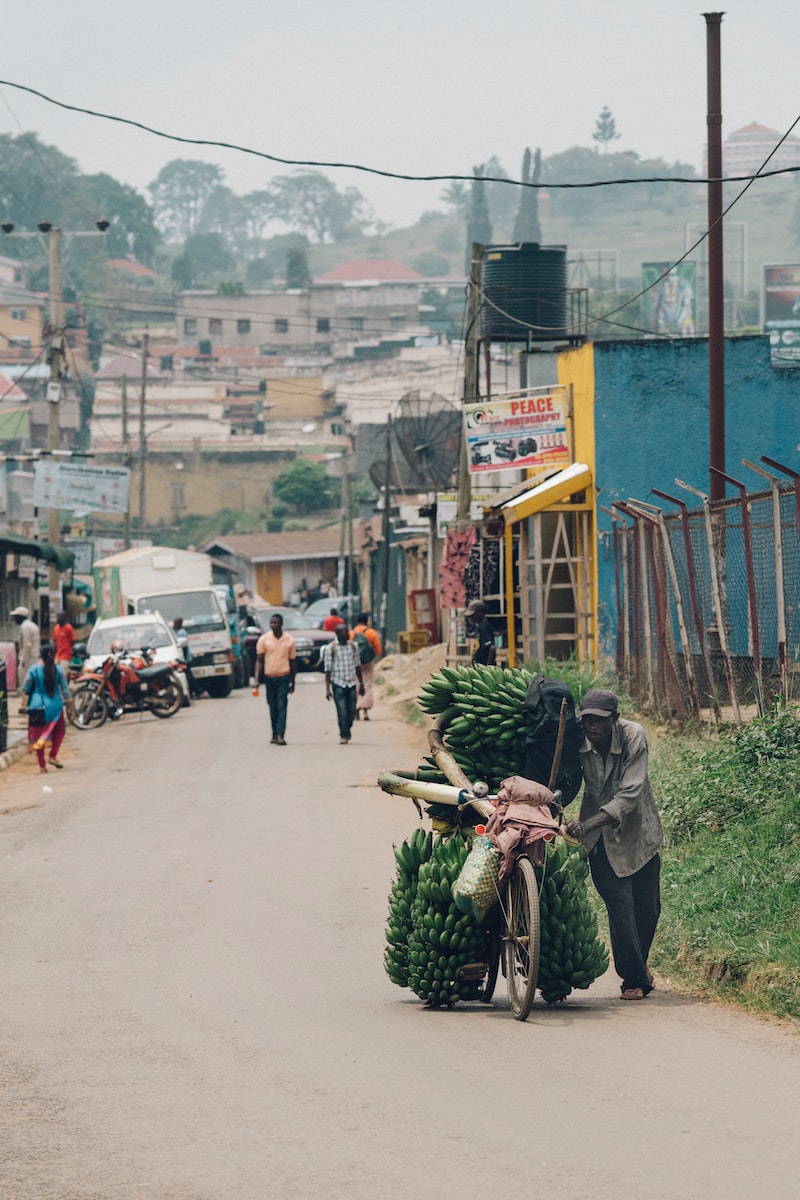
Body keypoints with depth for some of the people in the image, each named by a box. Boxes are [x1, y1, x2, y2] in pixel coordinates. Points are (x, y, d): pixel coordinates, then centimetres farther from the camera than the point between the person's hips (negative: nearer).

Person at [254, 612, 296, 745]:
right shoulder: (264, 639, 2)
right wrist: (257, 680, -7)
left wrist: (293, 682, 11)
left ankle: (280, 735, -17)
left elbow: (292, 661, 10)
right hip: (269, 677, 2)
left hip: (283, 677, -2)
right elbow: (259, 660, 2)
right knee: (273, 708, 8)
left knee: (282, 706, -11)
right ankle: (275, 734, 17)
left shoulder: (289, 640, 2)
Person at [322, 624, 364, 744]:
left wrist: (361, 683, 16)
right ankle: (344, 735, 2)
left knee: (351, 712, 5)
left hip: (351, 684, 4)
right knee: (342, 712, -8)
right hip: (338, 683, -4)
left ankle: (346, 731, 28)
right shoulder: (331, 648, -5)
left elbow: (357, 665, 16)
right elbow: (327, 669, -5)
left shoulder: (353, 646, 8)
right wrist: (327, 689, -9)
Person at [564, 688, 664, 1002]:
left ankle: (639, 961, 37)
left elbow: (629, 794, -30)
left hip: (637, 829, 0)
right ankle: (634, 978, 2)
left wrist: (587, 825, -40)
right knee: (620, 905, -11)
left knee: (647, 904, 9)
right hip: (601, 837, 0)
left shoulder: (633, 736, -24)